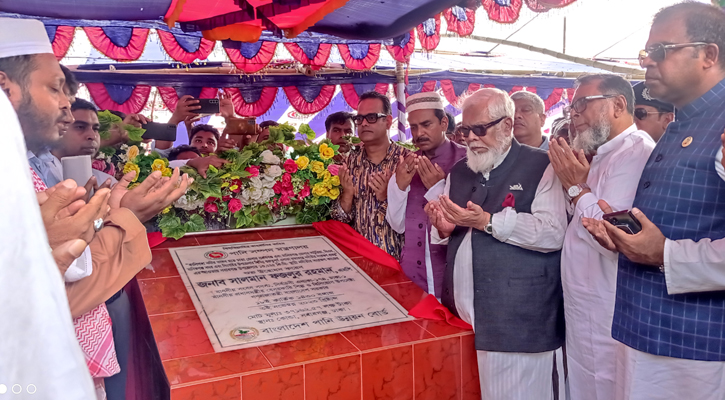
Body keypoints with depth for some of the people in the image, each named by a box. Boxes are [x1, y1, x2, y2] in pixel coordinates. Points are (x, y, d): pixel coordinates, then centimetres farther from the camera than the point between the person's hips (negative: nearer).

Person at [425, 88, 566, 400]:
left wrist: (487, 221, -19)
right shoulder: (458, 173, 15)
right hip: (463, 316, 6)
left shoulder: (539, 166, -5)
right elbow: (446, 236, 19)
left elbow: (553, 233, -17)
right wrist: (443, 228, -4)